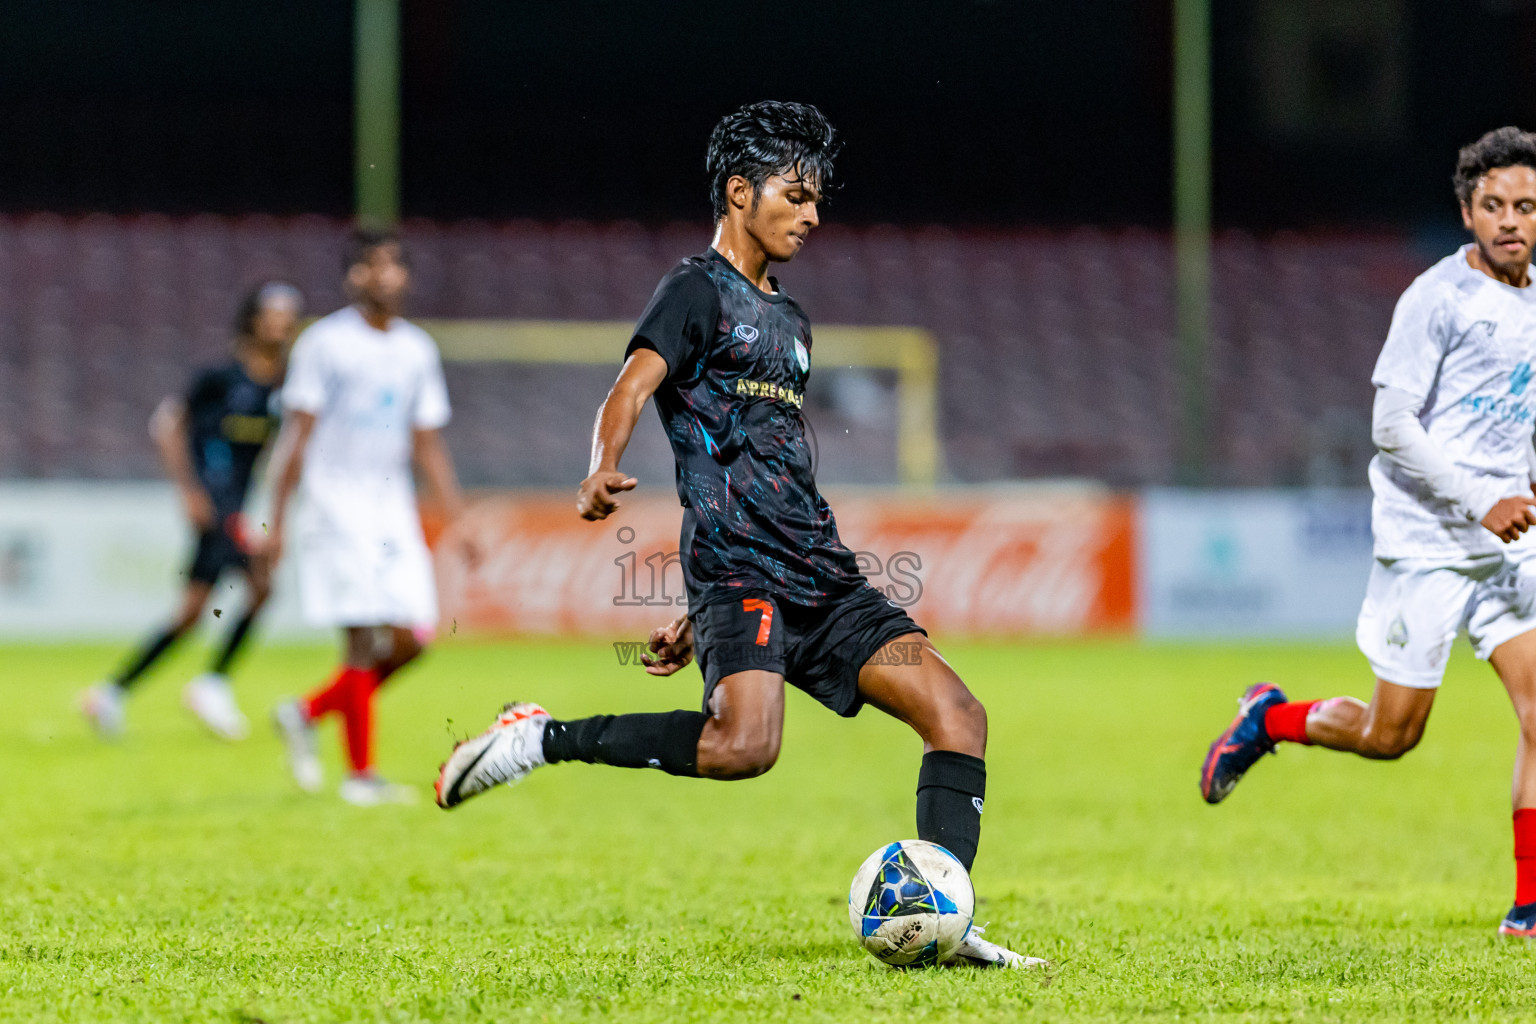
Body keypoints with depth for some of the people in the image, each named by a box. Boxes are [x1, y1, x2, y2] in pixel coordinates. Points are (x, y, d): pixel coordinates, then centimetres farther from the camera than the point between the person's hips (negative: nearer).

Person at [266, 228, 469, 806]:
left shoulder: (417, 351, 13)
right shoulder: (324, 343, -4)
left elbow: (428, 445, 17)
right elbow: (297, 434, -5)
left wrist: (458, 520, 11)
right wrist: (277, 521, -9)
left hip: (393, 507, 6)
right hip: (336, 506, -6)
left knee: (411, 639, -1)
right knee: (366, 636, -11)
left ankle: (307, 713, 18)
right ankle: (360, 774, -4)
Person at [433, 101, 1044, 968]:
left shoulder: (790, 321, 26)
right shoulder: (699, 290, 1)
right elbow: (631, 390, -16)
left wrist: (697, 616, 26)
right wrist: (606, 471, -40)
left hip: (821, 574, 8)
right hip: (738, 573, -8)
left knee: (958, 714, -6)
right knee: (744, 743, -31)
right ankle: (540, 740, -15)